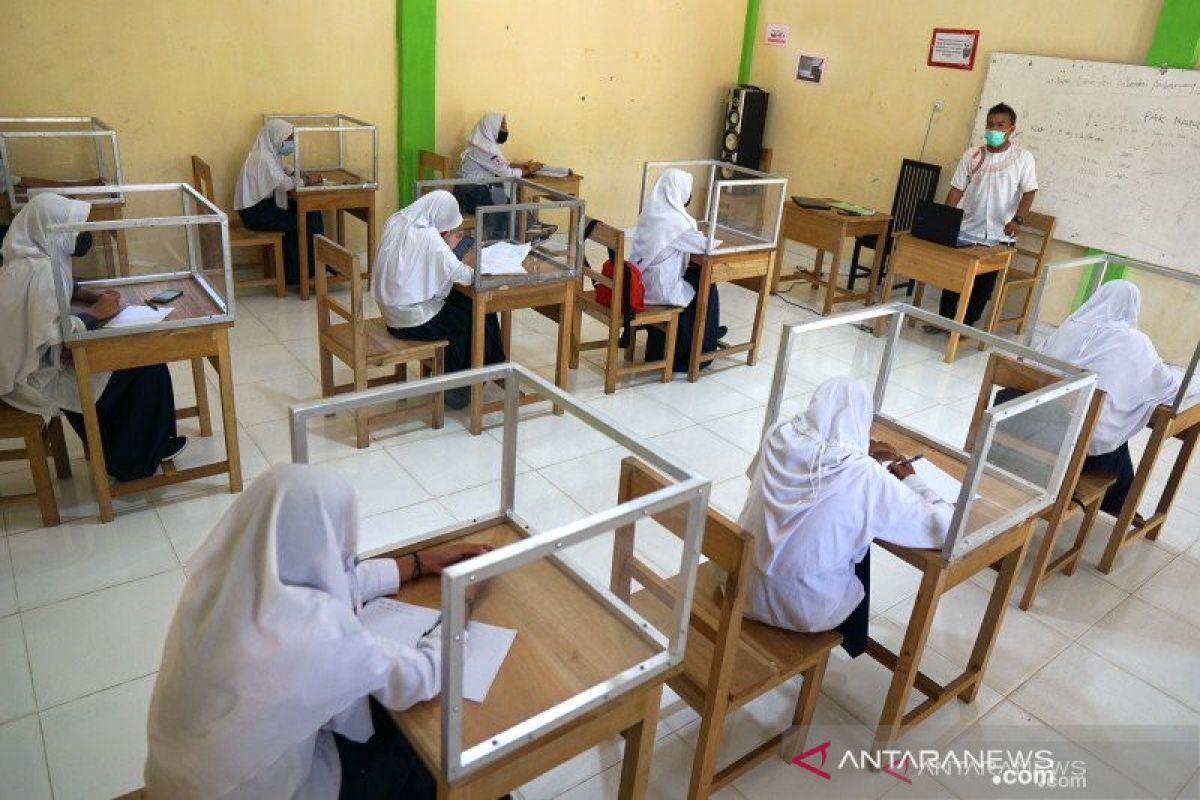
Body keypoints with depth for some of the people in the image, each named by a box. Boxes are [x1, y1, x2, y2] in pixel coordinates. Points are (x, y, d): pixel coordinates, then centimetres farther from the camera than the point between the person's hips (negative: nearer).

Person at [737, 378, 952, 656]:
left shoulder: (779, 435, -11)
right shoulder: (866, 477, -23)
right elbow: (942, 528, -15)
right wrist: (911, 480, 3)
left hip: (744, 587, 4)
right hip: (803, 609, -4)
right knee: (861, 552, 28)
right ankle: (848, 644, 49)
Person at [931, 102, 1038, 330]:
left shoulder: (1023, 157, -2)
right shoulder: (972, 155, 4)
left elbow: (1029, 192, -4)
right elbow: (957, 190, 4)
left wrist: (1017, 220, -19)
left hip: (999, 236, -2)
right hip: (966, 232, 2)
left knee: (984, 284, 5)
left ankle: (966, 324, 17)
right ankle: (944, 318, 18)